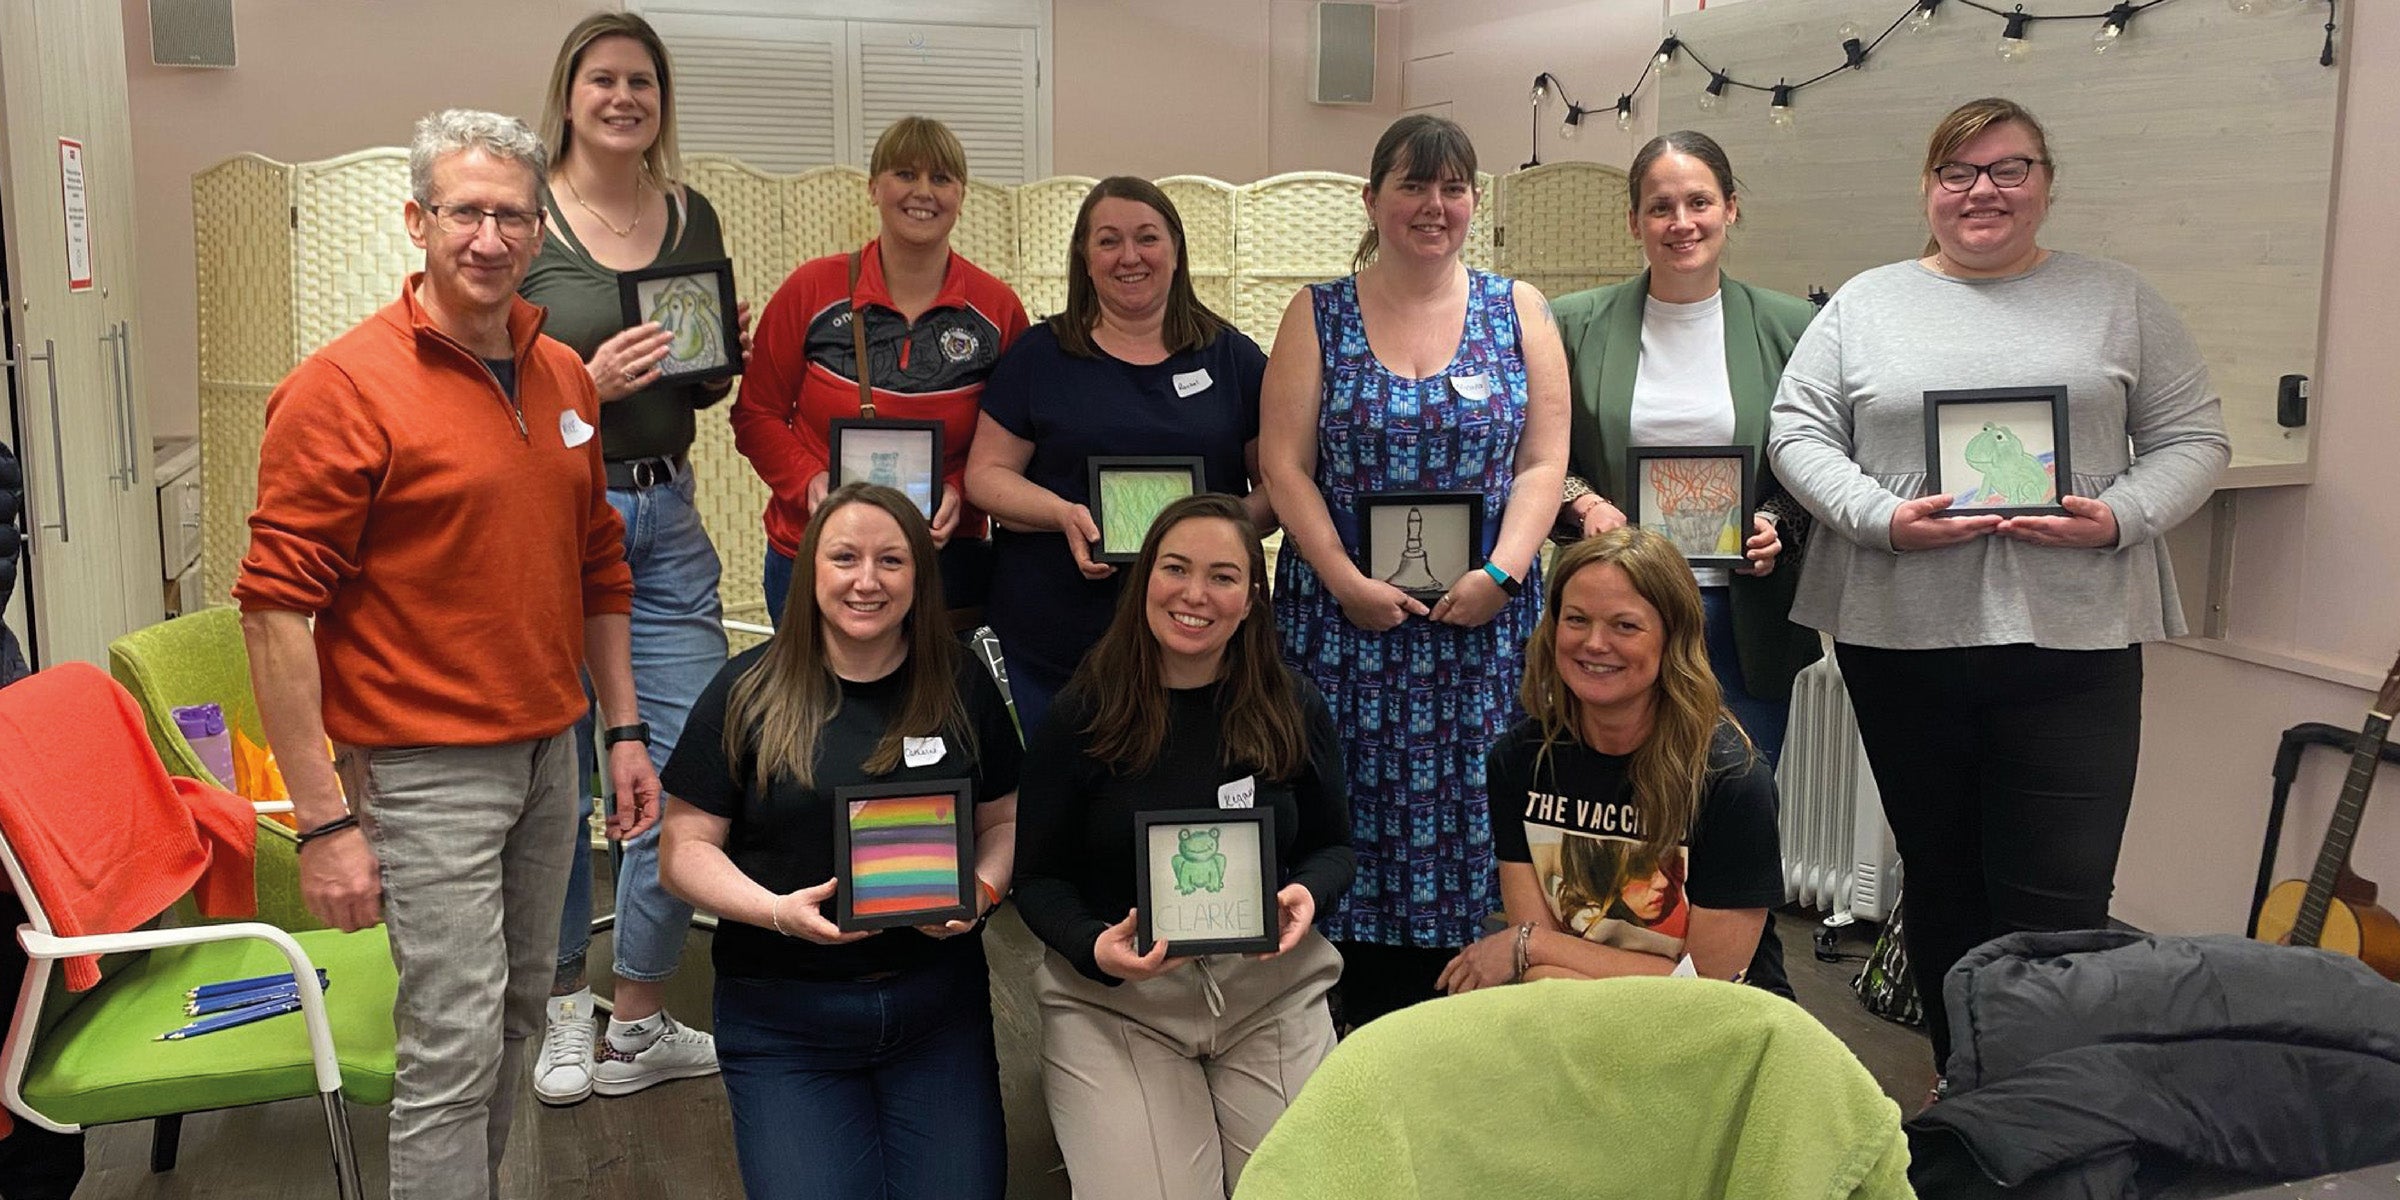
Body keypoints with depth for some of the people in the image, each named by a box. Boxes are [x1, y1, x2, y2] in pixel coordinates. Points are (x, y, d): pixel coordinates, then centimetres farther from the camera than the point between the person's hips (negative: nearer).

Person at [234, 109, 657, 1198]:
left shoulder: (564, 377, 7)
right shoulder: (343, 386, -13)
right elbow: (275, 609, -16)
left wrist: (624, 728, 12)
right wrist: (322, 820, -19)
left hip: (549, 751, 7)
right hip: (425, 767, -7)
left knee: (518, 1011, 17)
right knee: (455, 1044, -4)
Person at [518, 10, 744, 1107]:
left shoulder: (692, 219, 10)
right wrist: (587, 385, -21)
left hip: (665, 514, 5)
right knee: (557, 775, 5)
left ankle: (639, 1026, 19)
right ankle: (564, 1011, 27)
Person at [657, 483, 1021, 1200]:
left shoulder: (961, 686, 3)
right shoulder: (749, 692, -4)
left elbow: (1004, 820, 11)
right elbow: (684, 847, -3)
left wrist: (981, 890, -10)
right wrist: (777, 911, -20)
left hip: (937, 1000, 2)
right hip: (784, 1013, -2)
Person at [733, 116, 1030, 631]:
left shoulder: (997, 308, -1)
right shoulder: (811, 290, -2)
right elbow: (757, 414, 3)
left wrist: (959, 492, -12)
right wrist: (809, 481, -14)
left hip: (944, 561, 0)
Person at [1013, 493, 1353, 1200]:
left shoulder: (1294, 710, 3)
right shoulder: (1082, 716, -3)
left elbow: (1333, 845, 12)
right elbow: (1038, 876, 0)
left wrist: (1307, 893, -12)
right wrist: (1094, 946, -20)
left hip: (1270, 989, 3)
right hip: (1111, 1000, -2)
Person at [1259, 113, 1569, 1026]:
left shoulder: (1518, 311, 8)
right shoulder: (1318, 317, 5)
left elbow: (1544, 462, 3)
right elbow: (1283, 465, -1)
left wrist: (1500, 574, -11)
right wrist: (1346, 582, -11)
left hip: (1484, 622, 1)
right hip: (1346, 618, -1)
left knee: (1471, 817, 2)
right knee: (1356, 820, 1)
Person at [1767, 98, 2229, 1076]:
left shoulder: (2120, 303, 10)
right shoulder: (1865, 305, 10)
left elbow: (2192, 440, 7)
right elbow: (1799, 433, 4)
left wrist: (2119, 518, -12)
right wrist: (1883, 518, -13)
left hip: (2070, 638, -1)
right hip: (1902, 636, 1)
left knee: (2061, 901, -5)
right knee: (1940, 877, 13)